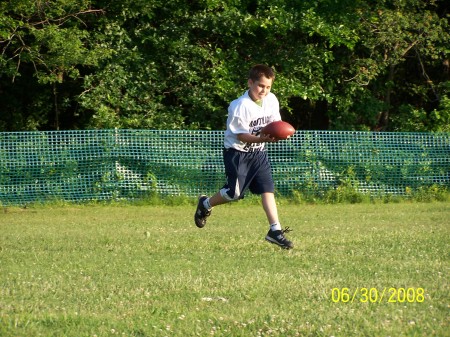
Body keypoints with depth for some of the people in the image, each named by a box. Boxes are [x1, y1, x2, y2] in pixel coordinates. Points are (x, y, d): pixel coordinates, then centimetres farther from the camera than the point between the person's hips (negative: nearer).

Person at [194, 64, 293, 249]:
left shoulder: (272, 100, -3)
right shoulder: (239, 107, -22)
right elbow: (241, 136, -21)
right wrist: (262, 138, -36)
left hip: (258, 152, 6)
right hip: (237, 152, -6)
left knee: (268, 189, -4)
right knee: (234, 192, -5)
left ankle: (275, 231, -5)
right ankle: (205, 204, 23)